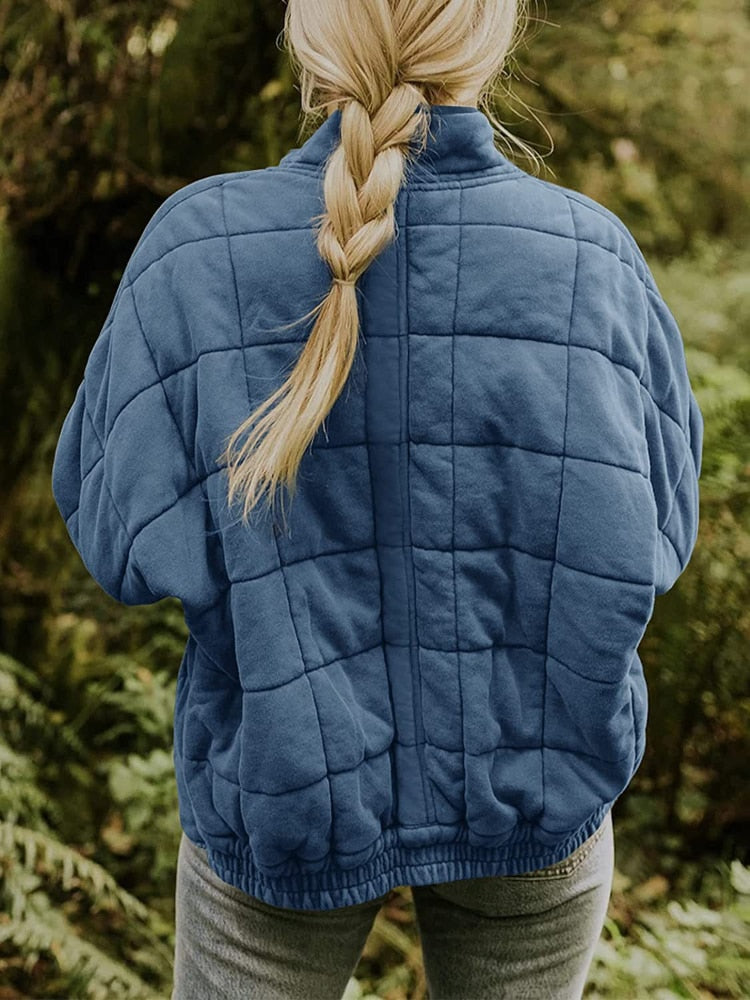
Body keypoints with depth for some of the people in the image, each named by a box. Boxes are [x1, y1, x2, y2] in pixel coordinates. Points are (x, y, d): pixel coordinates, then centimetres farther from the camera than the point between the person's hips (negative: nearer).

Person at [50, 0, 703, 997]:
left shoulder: (200, 251, -17)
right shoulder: (594, 258, -15)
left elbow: (114, 520, -6)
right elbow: (654, 521, -3)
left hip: (285, 779, 0)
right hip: (533, 783, 1)